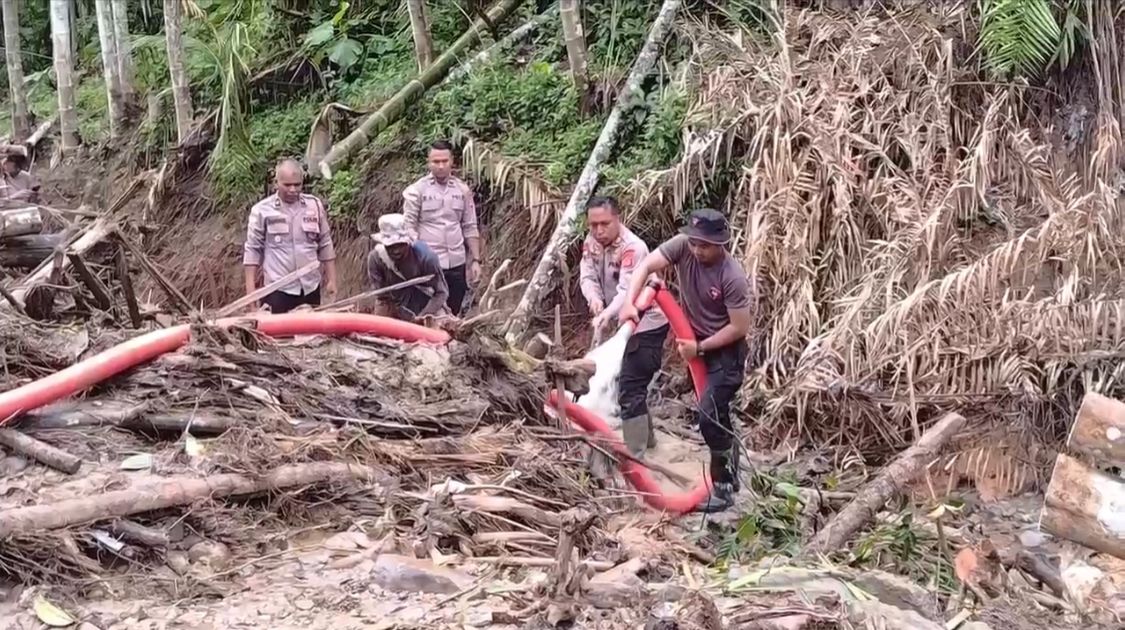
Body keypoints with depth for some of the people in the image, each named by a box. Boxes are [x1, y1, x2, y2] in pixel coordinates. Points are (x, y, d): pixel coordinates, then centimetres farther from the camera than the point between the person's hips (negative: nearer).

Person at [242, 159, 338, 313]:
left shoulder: (315, 205, 4)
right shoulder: (262, 210, -5)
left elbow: (325, 246, 10)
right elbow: (252, 250, -2)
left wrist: (331, 280, 8)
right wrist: (250, 288, -7)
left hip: (310, 288, 3)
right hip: (277, 289, -3)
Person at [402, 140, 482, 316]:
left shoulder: (462, 190, 7)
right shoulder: (416, 190, -3)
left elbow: (470, 228, 11)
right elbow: (409, 228, -6)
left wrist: (475, 260, 5)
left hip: (457, 263, 3)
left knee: (453, 316, 10)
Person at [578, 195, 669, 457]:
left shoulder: (633, 248, -28)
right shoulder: (592, 242, -4)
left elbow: (627, 291, -37)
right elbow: (587, 276, -11)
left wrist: (606, 314, -54)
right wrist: (594, 298, -33)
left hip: (647, 325, -9)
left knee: (630, 388, -12)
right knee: (629, 380, 23)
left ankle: (634, 455, -6)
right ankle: (645, 435, 42)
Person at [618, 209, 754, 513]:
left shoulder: (733, 277, -27)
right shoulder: (683, 245, -15)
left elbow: (740, 328, -21)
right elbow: (645, 266, -18)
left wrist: (700, 347, -19)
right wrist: (629, 303, -32)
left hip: (725, 350, -6)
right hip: (697, 343, 6)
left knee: (708, 416, -15)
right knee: (716, 416, 18)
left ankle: (723, 489, -1)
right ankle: (730, 477, 34)